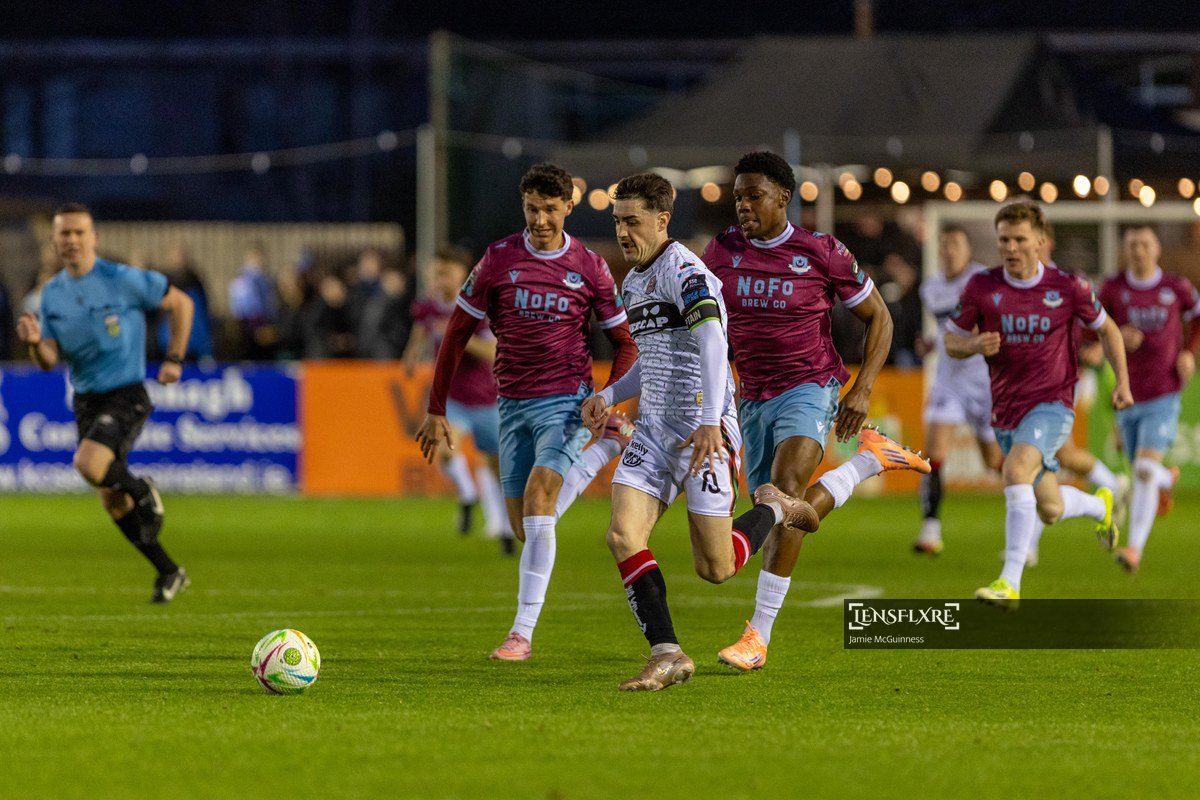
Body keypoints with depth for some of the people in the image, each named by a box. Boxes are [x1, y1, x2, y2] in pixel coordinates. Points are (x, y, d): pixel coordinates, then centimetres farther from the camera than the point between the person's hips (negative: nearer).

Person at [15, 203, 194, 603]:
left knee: (89, 465, -31)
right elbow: (50, 361, 3)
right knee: (112, 502, 9)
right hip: (86, 400, 6)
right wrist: (35, 342, -20)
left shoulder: (122, 280, -12)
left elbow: (181, 304, 0)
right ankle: (169, 573, 24)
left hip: (126, 394, -6)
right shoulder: (52, 293, 4)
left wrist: (173, 359, -5)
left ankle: (142, 491, 0)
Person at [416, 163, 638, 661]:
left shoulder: (589, 268, -1)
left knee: (538, 500, -22)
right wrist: (436, 410, 3)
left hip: (566, 401, -3)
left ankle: (523, 632, -19)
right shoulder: (499, 260, 0)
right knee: (526, 527, 5)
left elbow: (624, 343, 8)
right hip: (513, 406, 3)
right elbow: (457, 334, 5)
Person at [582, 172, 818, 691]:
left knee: (716, 567, -3)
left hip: (702, 432, -8)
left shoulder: (684, 271, -13)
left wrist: (711, 422, -34)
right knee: (623, 535, -13)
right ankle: (667, 654, -12)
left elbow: (712, 341, -26)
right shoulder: (633, 283, 17)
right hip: (654, 429, 8)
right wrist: (609, 396, 16)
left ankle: (774, 510, 26)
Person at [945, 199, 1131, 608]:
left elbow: (1107, 329, 10)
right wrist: (975, 345, -17)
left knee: (1016, 470, -31)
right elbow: (951, 342, 6)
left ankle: (1010, 582, -32)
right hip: (1006, 410, 4)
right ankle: (1100, 506, 50)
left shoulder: (1067, 287, -7)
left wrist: (1122, 381, 2)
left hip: (1051, 404, -4)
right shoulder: (982, 287, -3)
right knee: (1050, 510, 13)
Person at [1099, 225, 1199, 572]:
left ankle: (1135, 548, -18)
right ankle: (1167, 479, 54)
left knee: (1145, 470, -17)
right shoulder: (1113, 289, -2)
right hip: (1128, 396, 3)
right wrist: (1117, 336, -17)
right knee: (1142, 471, 15)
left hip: (1164, 396, -3)